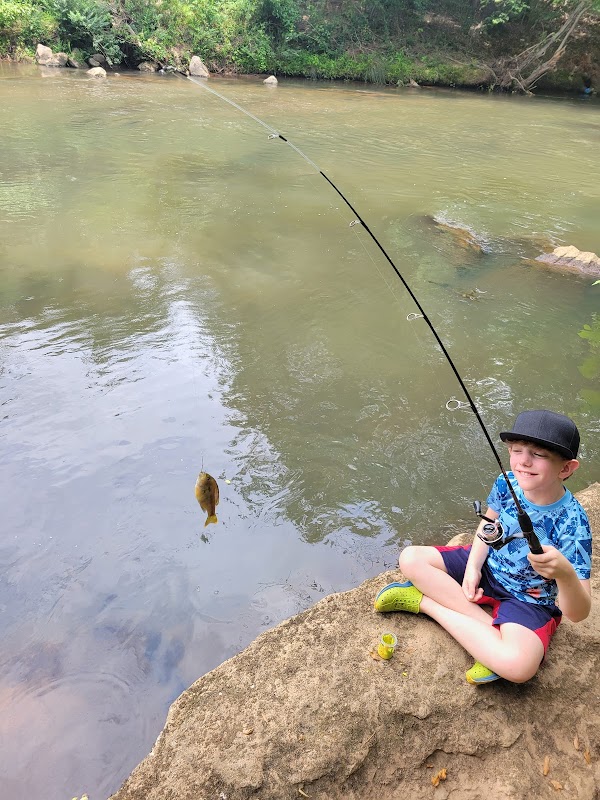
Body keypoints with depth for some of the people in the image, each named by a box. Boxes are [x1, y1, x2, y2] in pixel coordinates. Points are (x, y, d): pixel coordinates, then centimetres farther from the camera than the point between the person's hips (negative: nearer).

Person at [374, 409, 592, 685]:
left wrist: (565, 573, -51)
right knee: (411, 559, -10)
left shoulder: (572, 525, -29)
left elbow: (578, 613, -29)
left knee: (519, 666, -34)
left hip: (528, 600, -6)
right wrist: (473, 567, -10)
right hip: (487, 566, 6)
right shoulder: (506, 483, -15)